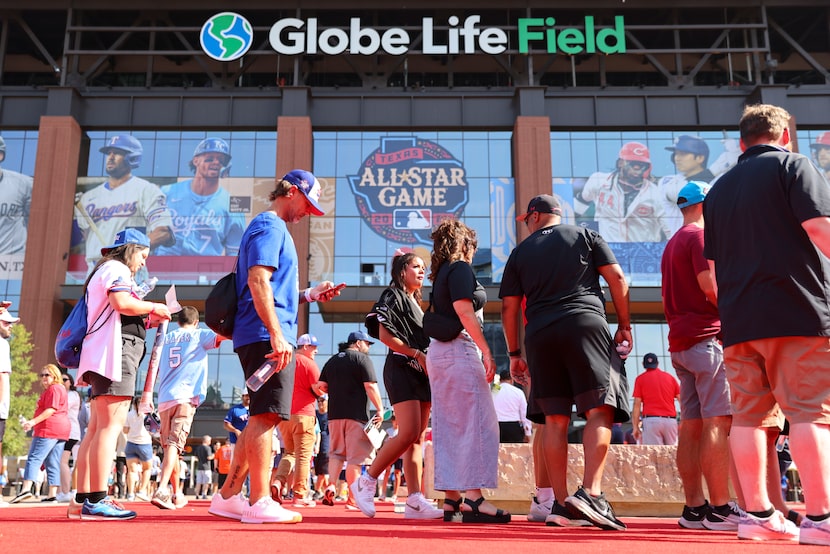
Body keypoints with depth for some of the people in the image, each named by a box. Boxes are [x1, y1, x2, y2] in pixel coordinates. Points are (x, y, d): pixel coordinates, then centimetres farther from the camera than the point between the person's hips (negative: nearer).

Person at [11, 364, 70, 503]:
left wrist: (33, 421, -23)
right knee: (53, 464, 6)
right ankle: (53, 494, 2)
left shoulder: (53, 389, -6)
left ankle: (26, 489, -23)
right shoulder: (60, 389, 25)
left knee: (34, 458, -13)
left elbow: (51, 409, -17)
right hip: (61, 429, 10)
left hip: (49, 429, -10)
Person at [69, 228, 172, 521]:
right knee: (111, 425, -16)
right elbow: (122, 303, -20)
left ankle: (81, 501, 4)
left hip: (99, 356, 11)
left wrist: (146, 321, 20)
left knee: (97, 429, 6)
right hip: (116, 353, -11)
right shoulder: (117, 269, -1)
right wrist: (153, 308, -4)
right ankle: (97, 500, -21)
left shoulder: (102, 272, 30)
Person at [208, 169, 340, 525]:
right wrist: (277, 333, -23)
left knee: (262, 417, 11)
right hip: (267, 336, -11)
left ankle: (228, 496, 16)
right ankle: (260, 502, -7)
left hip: (264, 337, 11)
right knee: (266, 415, -10)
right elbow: (258, 281, -18)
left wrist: (309, 295, 19)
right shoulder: (270, 226, -5)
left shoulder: (272, 228, 27)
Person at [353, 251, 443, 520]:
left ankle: (415, 501, -2)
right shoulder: (393, 296, -1)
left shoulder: (415, 302, 24)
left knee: (417, 439, 1)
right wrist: (418, 355, -13)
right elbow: (384, 335, -11)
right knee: (409, 434, -18)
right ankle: (366, 482, -6)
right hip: (401, 369, -9)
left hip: (421, 374, 9)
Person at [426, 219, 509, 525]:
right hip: (460, 349, -9)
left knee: (449, 426, 6)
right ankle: (474, 498, -15)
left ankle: (452, 499, 6)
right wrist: (487, 351, -19)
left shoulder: (441, 273, 21)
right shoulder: (460, 268, -4)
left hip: (438, 351, 9)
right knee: (477, 422, -10)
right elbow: (465, 311, -16)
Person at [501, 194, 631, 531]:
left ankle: (561, 504, 5)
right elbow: (617, 279, 6)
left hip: (540, 335, 2)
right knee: (599, 411, -6)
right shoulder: (586, 236, 15)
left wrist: (514, 353, 19)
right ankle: (590, 493, -21)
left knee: (555, 419, 5)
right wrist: (624, 325, 12)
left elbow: (509, 307, 13)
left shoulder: (520, 252, 17)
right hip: (586, 325, -2)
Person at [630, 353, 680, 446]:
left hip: (651, 420, -3)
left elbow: (637, 404, 0)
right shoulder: (670, 377, 14)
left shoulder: (640, 379, 6)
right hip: (671, 420, 3)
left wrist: (635, 426, 3)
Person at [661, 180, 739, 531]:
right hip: (707, 337, -9)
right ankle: (720, 509, -12)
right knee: (718, 423, -11)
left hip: (680, 341, 9)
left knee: (691, 426, 6)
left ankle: (694, 508, 6)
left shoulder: (672, 244, 24)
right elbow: (711, 285, -16)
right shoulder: (701, 236, -5)